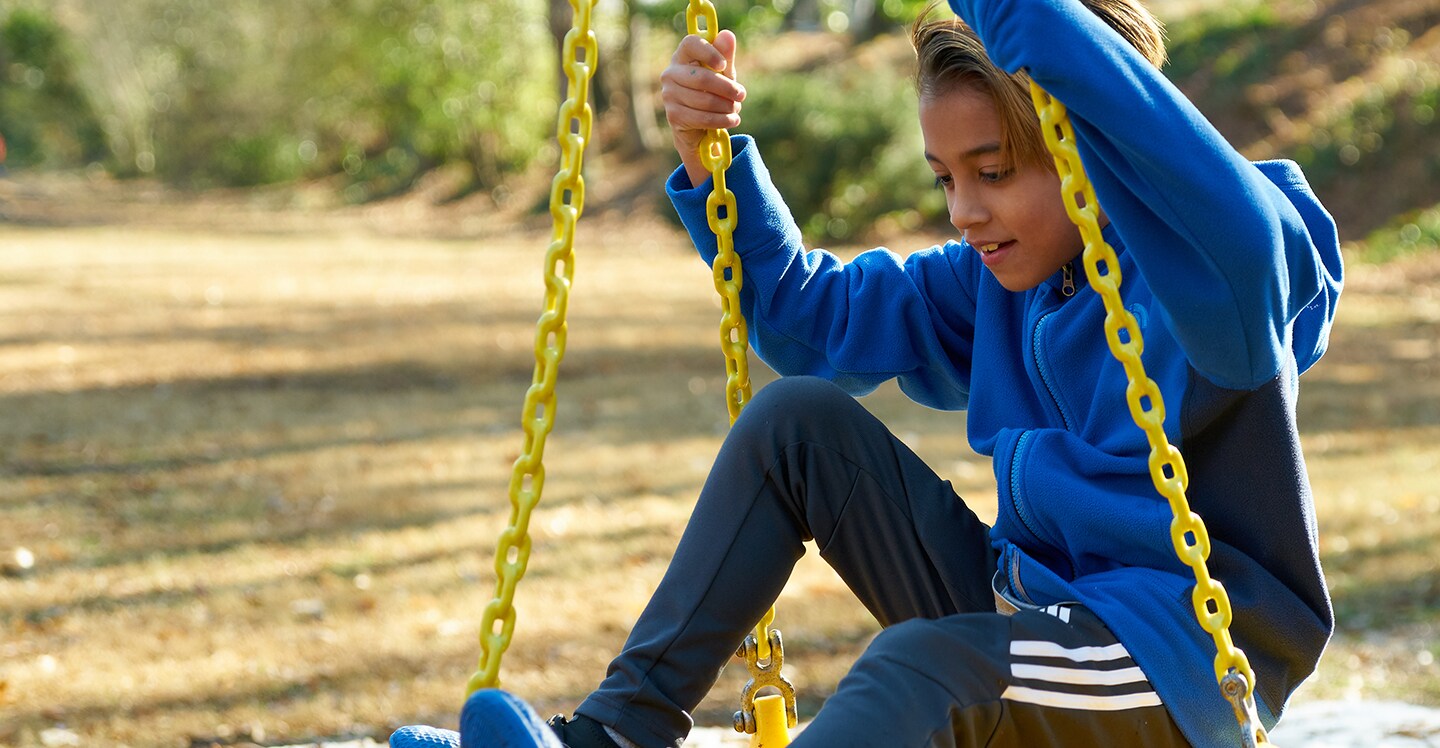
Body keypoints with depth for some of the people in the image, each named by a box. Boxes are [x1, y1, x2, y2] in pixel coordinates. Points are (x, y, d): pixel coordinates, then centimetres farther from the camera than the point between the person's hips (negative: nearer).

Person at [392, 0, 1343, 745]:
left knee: (920, 664, -37)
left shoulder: (1219, 266, -14)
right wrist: (713, 159, 2)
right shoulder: (1002, 280, 9)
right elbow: (811, 313, 18)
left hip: (1189, 662, -8)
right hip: (1031, 614, 8)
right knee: (801, 417, 0)